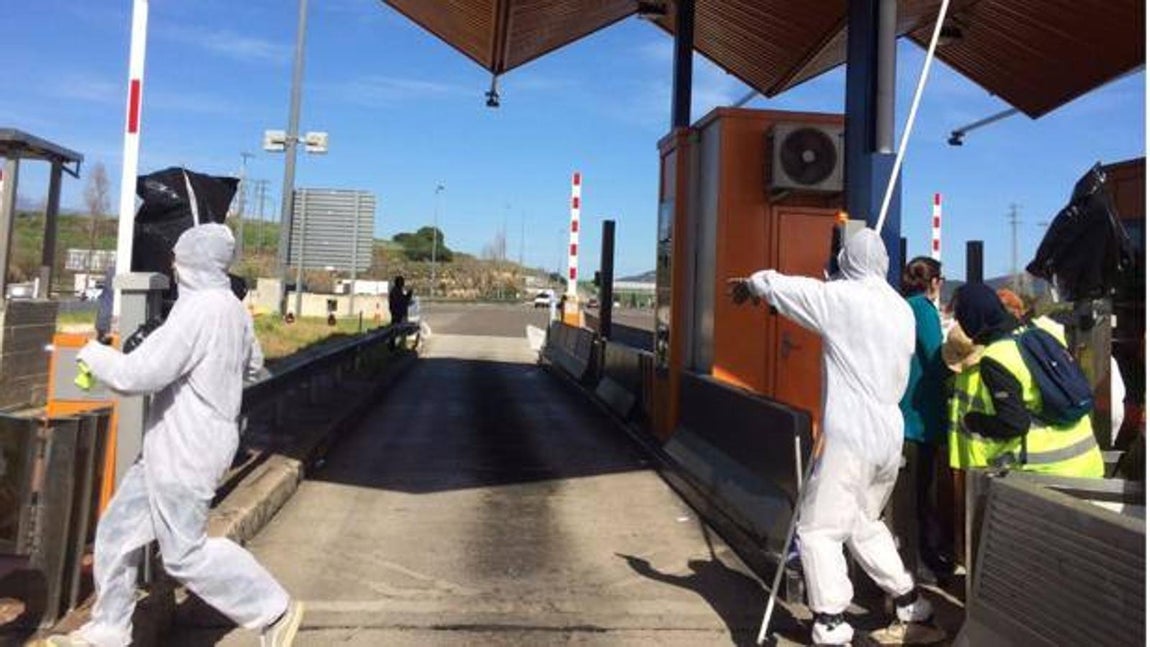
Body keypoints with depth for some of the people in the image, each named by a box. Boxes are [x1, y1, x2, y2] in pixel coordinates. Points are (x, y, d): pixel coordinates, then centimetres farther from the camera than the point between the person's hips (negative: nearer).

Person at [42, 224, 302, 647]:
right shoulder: (233, 309, 8)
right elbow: (251, 362, 26)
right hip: (172, 448, 10)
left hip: (184, 452, -10)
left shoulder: (198, 310, -23)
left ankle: (275, 611, 9)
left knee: (185, 554, 0)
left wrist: (94, 355, -7)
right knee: (118, 531, 17)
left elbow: (136, 375, -25)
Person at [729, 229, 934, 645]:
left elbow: (778, 286, -3)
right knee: (864, 522, 24)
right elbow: (901, 371, 19)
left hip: (851, 437, -8)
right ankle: (909, 600, 31)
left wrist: (750, 284, 16)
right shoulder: (902, 309, 12)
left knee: (818, 528, -1)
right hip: (889, 436, 8)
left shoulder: (839, 298, -9)